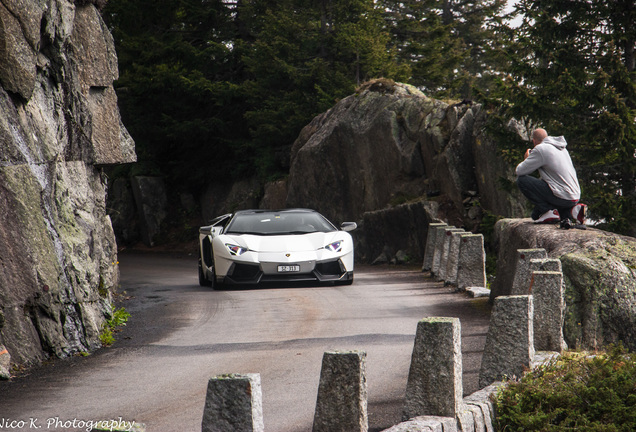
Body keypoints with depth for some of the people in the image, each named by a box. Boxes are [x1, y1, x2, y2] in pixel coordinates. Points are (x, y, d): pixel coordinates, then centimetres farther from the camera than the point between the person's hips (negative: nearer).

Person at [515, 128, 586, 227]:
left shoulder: (540, 149, -9)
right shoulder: (562, 148, 17)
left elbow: (519, 171, -6)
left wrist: (526, 159, 14)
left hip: (561, 196, -8)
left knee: (522, 180, -3)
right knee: (536, 215, 26)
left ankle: (548, 211, -6)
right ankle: (571, 210, 5)